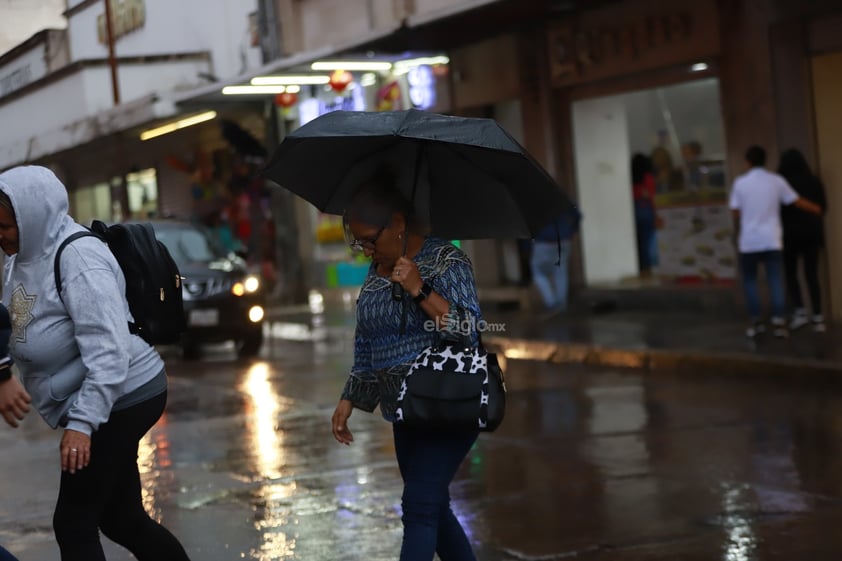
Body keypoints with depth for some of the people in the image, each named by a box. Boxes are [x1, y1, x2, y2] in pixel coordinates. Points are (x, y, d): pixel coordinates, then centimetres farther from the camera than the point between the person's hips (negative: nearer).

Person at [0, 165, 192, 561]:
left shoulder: (79, 258, -21)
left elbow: (107, 350, -27)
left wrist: (82, 423, -31)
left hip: (121, 399, -10)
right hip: (109, 406, 10)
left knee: (73, 524, -7)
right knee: (121, 520, 15)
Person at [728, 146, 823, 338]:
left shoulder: (740, 183, -2)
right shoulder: (776, 181, 0)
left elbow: (736, 214, 0)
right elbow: (798, 202, 7)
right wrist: (818, 209, 23)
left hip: (749, 241, -1)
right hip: (771, 241, 1)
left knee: (749, 281, 12)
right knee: (775, 281, 1)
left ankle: (756, 322, 10)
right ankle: (778, 322, -5)